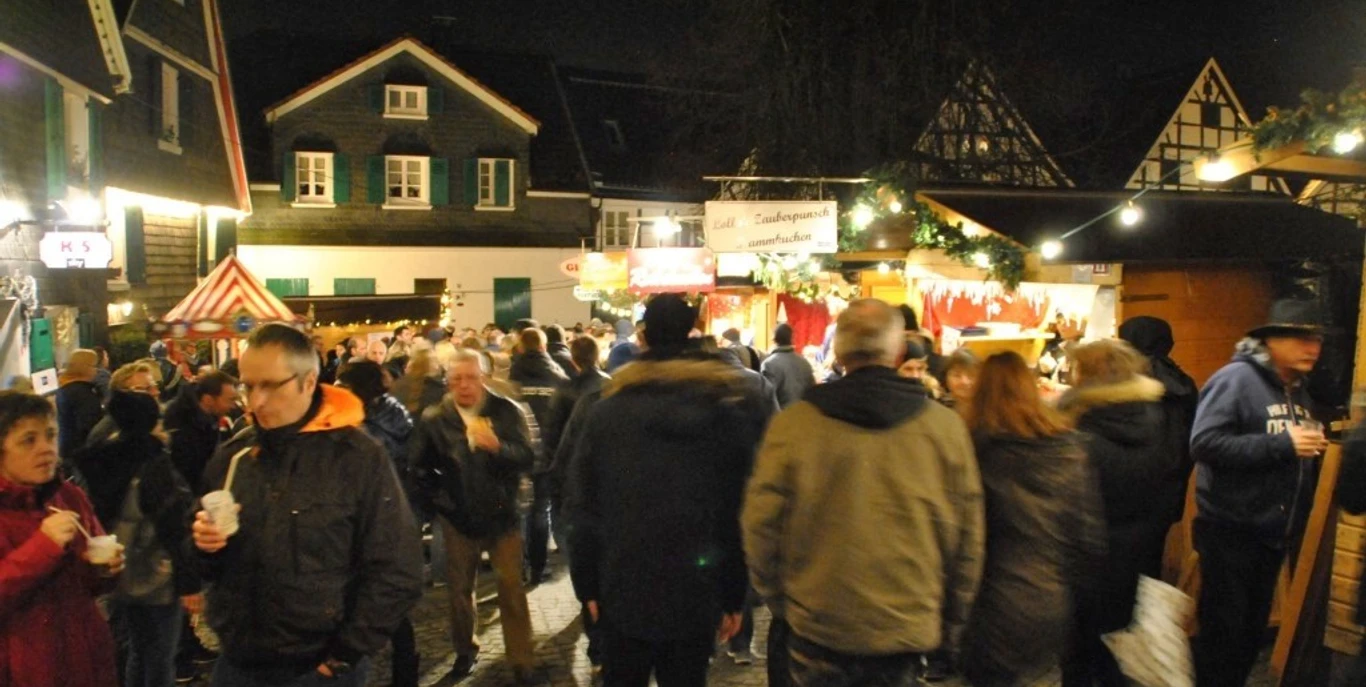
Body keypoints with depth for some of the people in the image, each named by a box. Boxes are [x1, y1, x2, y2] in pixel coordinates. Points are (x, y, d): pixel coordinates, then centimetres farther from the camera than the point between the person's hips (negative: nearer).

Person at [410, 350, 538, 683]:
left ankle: (521, 659, 13)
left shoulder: (508, 411, -9)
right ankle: (465, 651, 35)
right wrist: (438, 501, 2)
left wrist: (497, 446, -35)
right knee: (459, 588, 16)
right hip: (458, 517, 2)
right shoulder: (433, 418, -3)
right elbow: (419, 467, 6)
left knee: (511, 589, 2)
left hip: (501, 514, -2)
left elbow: (527, 457, -18)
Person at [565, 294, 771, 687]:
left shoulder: (608, 410, -3)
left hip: (624, 591, 0)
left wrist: (587, 584, 7)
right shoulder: (734, 407, -4)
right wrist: (734, 596, 3)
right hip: (698, 595, 0)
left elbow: (582, 505, -2)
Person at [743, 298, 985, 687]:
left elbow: (760, 524, -6)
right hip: (908, 629, 1)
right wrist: (952, 624, 13)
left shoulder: (793, 424, -12)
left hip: (817, 628, -1)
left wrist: (775, 597, 11)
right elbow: (967, 538, -1)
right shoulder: (945, 426, -7)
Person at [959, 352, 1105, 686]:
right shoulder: (1068, 445, -1)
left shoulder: (975, 446, -14)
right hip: (1052, 605, 4)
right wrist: (1073, 588, 13)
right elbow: (1091, 533, 1)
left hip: (996, 608, -4)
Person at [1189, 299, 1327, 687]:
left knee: (1252, 632, 18)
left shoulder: (1298, 391, 11)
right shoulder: (1237, 379, -14)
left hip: (1274, 536, 8)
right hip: (1231, 533, -8)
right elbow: (1204, 444, -25)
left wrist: (1314, 447, 2)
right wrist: (1282, 444, -25)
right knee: (1223, 632, 1)